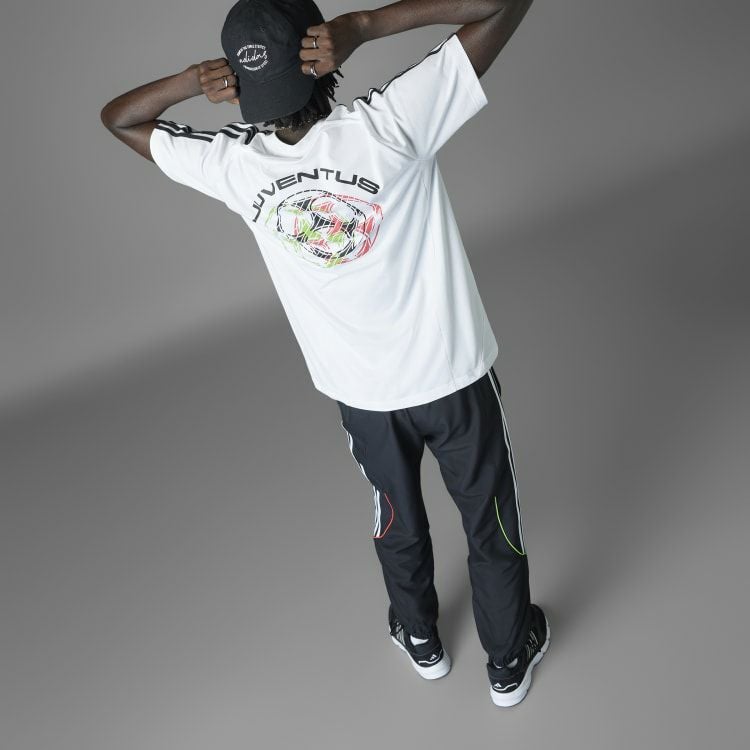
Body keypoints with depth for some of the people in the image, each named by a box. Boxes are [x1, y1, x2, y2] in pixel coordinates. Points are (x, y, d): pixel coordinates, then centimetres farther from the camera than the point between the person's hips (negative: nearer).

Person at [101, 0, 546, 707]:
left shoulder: (235, 163, -17)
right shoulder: (389, 123, -27)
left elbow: (118, 118, 2)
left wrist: (194, 78, -15)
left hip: (363, 395, 3)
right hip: (453, 377, -2)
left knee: (398, 524, 29)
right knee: (491, 527, 21)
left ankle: (420, 640, 54)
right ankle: (509, 661, 44)